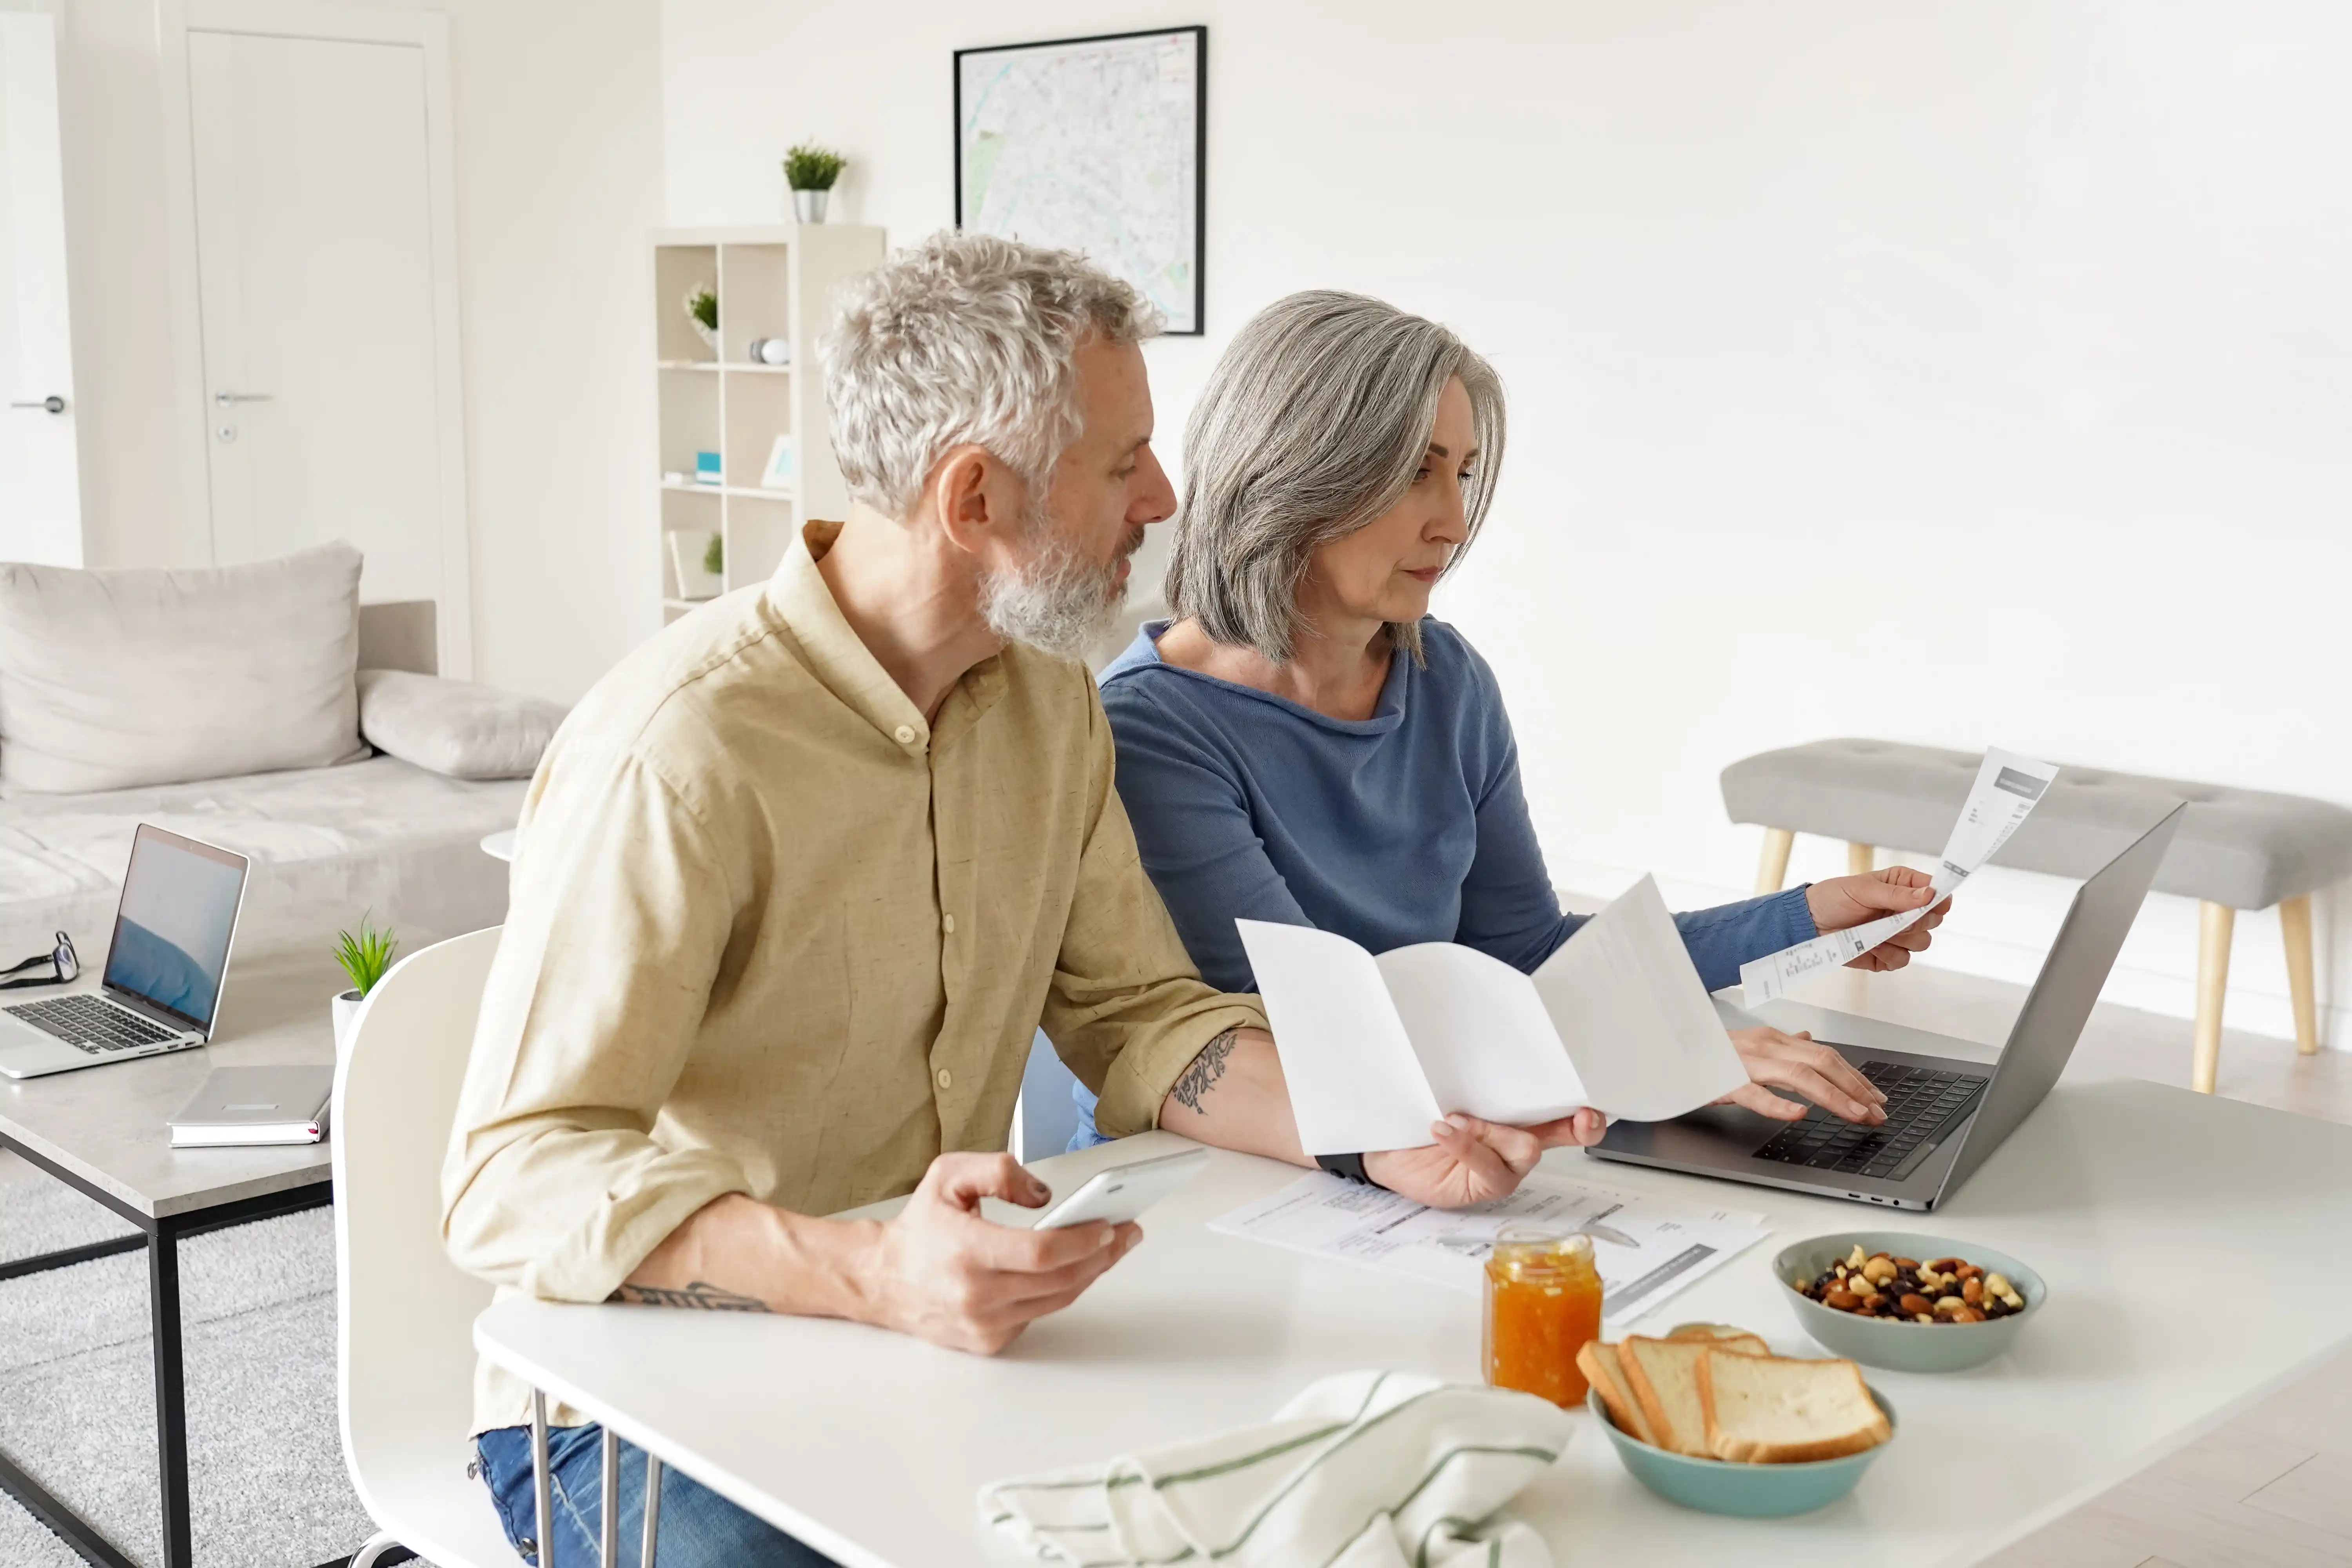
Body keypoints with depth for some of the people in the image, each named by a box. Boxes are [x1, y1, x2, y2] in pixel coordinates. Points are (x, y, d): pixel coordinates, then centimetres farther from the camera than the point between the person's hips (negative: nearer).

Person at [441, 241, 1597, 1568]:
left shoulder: (1050, 699, 3)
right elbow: (515, 1180, -26)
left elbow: (1138, 1017, 7)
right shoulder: (683, 754, -23)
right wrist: (873, 1276, -42)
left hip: (943, 1341, 6)